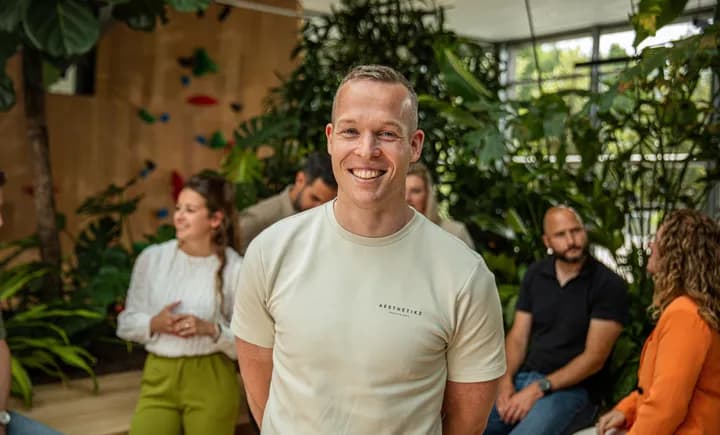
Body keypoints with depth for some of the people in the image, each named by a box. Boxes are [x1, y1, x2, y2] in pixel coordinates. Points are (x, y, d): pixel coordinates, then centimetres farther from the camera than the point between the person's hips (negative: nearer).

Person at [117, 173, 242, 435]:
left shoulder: (234, 269, -7)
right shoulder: (152, 258, 1)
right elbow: (126, 323, 7)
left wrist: (211, 329, -19)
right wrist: (154, 324, -11)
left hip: (211, 381, -2)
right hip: (158, 378, 2)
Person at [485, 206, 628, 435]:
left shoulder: (609, 285, -9)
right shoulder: (535, 274, 8)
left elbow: (594, 356, -12)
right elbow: (518, 337, 8)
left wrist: (539, 389, -17)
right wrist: (506, 380, -10)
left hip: (571, 389, -4)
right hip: (523, 378, 4)